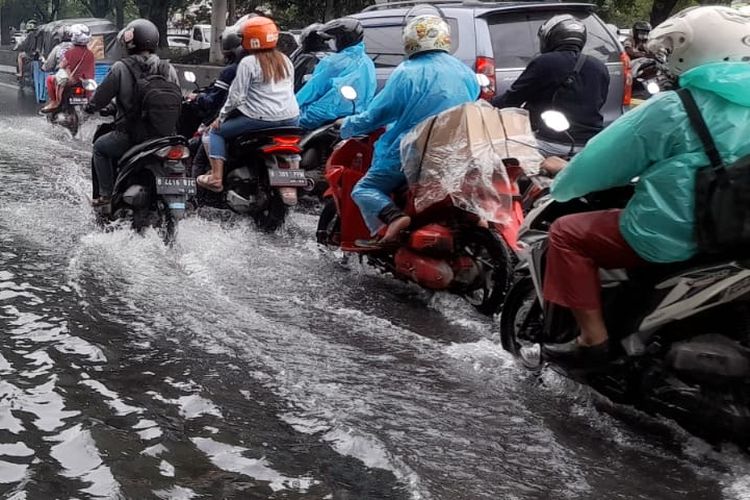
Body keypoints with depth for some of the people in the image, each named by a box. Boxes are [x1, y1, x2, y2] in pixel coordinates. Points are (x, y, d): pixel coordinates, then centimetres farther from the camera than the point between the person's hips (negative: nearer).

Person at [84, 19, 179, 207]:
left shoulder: (121, 68, -11)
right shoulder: (167, 69, -1)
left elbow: (101, 96, -4)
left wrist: (90, 107, 19)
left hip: (130, 136, -4)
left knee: (100, 147, 25)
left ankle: (106, 194, 19)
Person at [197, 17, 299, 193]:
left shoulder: (248, 63, -5)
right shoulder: (285, 61, 13)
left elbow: (237, 97, -8)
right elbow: (291, 90, 16)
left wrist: (221, 117, 4)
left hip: (261, 119, -5)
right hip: (291, 119, 6)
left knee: (217, 131, 12)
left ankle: (216, 178, 1)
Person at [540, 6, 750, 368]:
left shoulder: (674, 109, -16)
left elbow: (603, 159, -8)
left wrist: (563, 182, 10)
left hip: (671, 240, -8)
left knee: (566, 233, 6)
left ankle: (593, 340, 2)